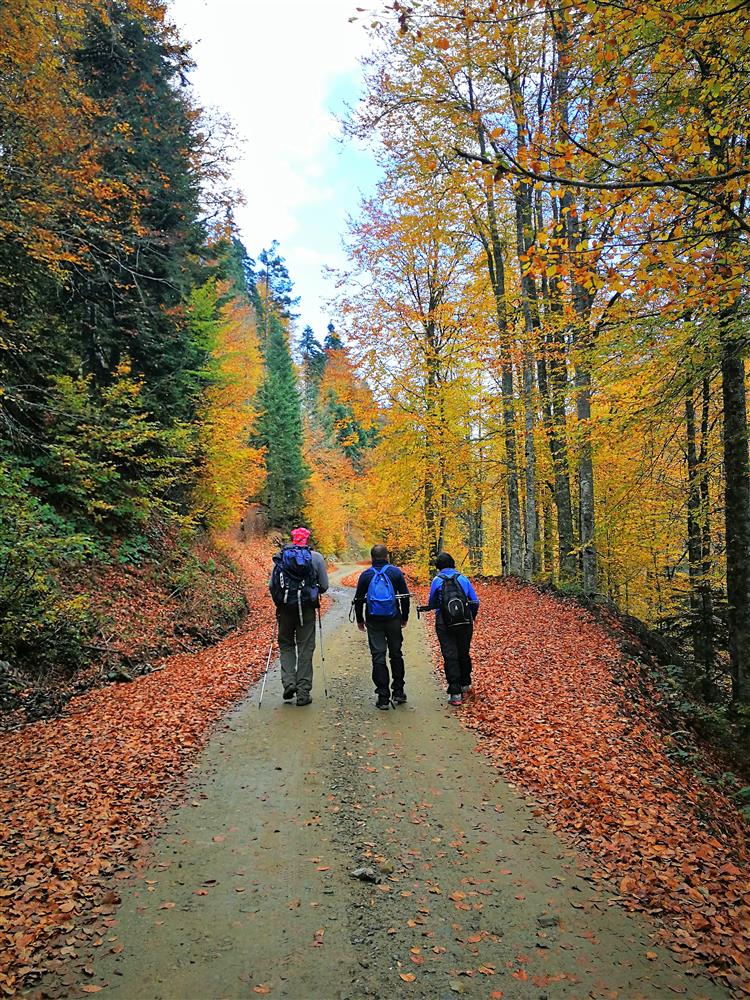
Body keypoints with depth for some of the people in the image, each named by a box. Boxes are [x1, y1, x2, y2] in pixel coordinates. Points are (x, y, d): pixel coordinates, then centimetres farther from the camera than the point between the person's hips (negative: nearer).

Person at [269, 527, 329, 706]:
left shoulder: (281, 556, 2)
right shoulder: (316, 557, -1)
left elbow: (271, 585, 2)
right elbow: (324, 586, 0)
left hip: (285, 607, 1)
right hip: (307, 608, -1)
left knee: (286, 644, 18)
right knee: (305, 649, 6)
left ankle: (289, 682, 0)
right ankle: (303, 693, 7)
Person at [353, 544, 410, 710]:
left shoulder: (366, 575, 2)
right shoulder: (395, 572, 1)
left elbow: (358, 599, 5)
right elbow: (405, 596, 4)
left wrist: (360, 620, 16)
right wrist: (405, 617, 14)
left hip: (373, 621, 0)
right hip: (393, 620, 1)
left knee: (378, 656, 2)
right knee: (396, 654, 14)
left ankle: (383, 697, 0)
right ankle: (398, 692, 18)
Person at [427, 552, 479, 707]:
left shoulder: (437, 581, -3)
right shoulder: (463, 579, 3)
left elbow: (432, 604, 2)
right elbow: (475, 602, 4)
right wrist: (471, 618, 20)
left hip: (445, 625, -3)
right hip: (465, 624, 3)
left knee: (450, 656, -1)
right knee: (464, 654, 19)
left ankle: (455, 693, -6)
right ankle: (465, 685, 35)